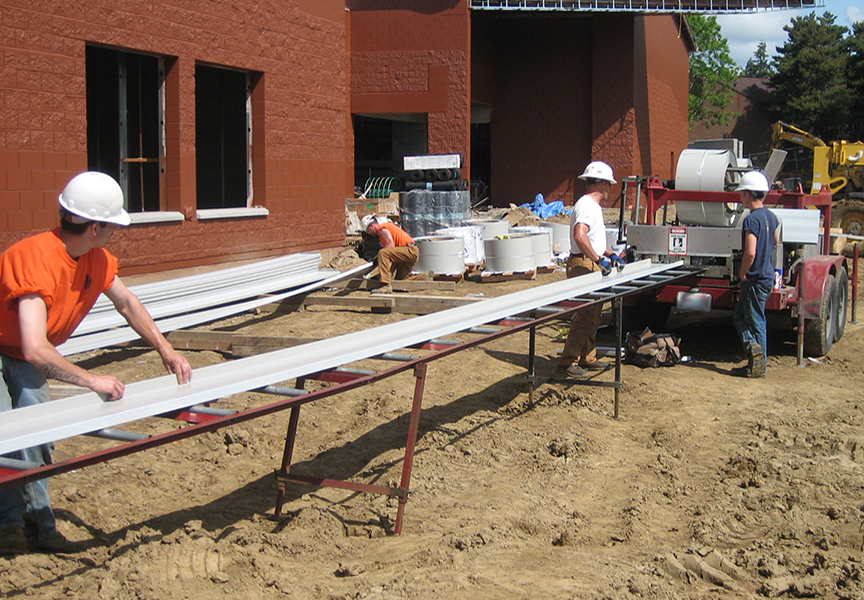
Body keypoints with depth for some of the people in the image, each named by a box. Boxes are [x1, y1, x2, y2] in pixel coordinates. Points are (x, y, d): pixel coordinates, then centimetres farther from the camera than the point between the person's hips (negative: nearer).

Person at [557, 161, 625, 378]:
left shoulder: (594, 206, 19)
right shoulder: (587, 205, -15)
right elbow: (580, 236, -31)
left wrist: (611, 254, 21)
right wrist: (599, 259, -29)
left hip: (592, 265, 11)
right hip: (584, 265, -11)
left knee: (592, 315, 15)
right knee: (585, 315, -10)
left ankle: (588, 359, 24)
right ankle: (568, 361, -6)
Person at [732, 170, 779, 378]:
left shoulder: (751, 219, -20)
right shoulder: (771, 216, 7)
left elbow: (750, 253, -27)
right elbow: (775, 241, 25)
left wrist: (743, 274, -13)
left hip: (755, 279, -8)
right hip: (768, 275, 8)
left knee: (756, 321, -1)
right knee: (740, 316, 15)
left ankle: (758, 365, 1)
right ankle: (755, 350, 9)